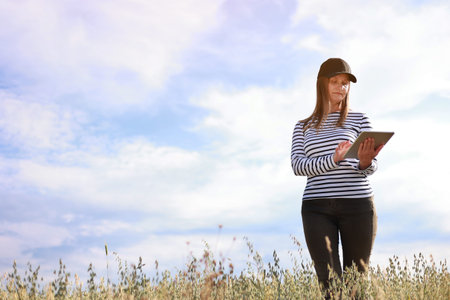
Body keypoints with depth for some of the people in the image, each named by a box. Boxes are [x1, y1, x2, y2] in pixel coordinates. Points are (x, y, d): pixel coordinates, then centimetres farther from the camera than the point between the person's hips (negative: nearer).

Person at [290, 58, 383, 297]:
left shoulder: (359, 120, 12)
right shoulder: (303, 127, 15)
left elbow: (371, 167, 4)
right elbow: (297, 166, 0)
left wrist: (365, 161, -22)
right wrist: (333, 160, -17)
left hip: (358, 204, 0)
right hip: (317, 207, 0)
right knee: (329, 281, -10)